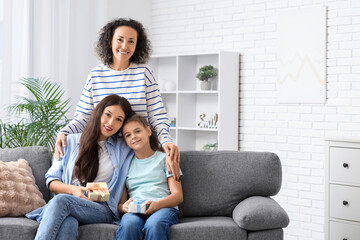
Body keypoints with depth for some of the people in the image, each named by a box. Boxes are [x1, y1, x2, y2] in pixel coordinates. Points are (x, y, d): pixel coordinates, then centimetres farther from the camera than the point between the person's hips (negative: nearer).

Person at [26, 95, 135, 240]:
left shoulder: (124, 149, 18)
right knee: (67, 223, -40)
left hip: (102, 209, -1)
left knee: (60, 200, -35)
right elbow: (52, 181, 16)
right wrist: (72, 189, -3)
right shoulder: (71, 142, 19)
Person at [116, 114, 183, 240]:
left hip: (164, 208, -1)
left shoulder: (164, 158, 17)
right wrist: (124, 207, -10)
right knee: (128, 225, -38)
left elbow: (178, 196, 6)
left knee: (154, 225, -40)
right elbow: (120, 204, 17)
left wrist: (157, 204, -15)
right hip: (134, 211, 1)